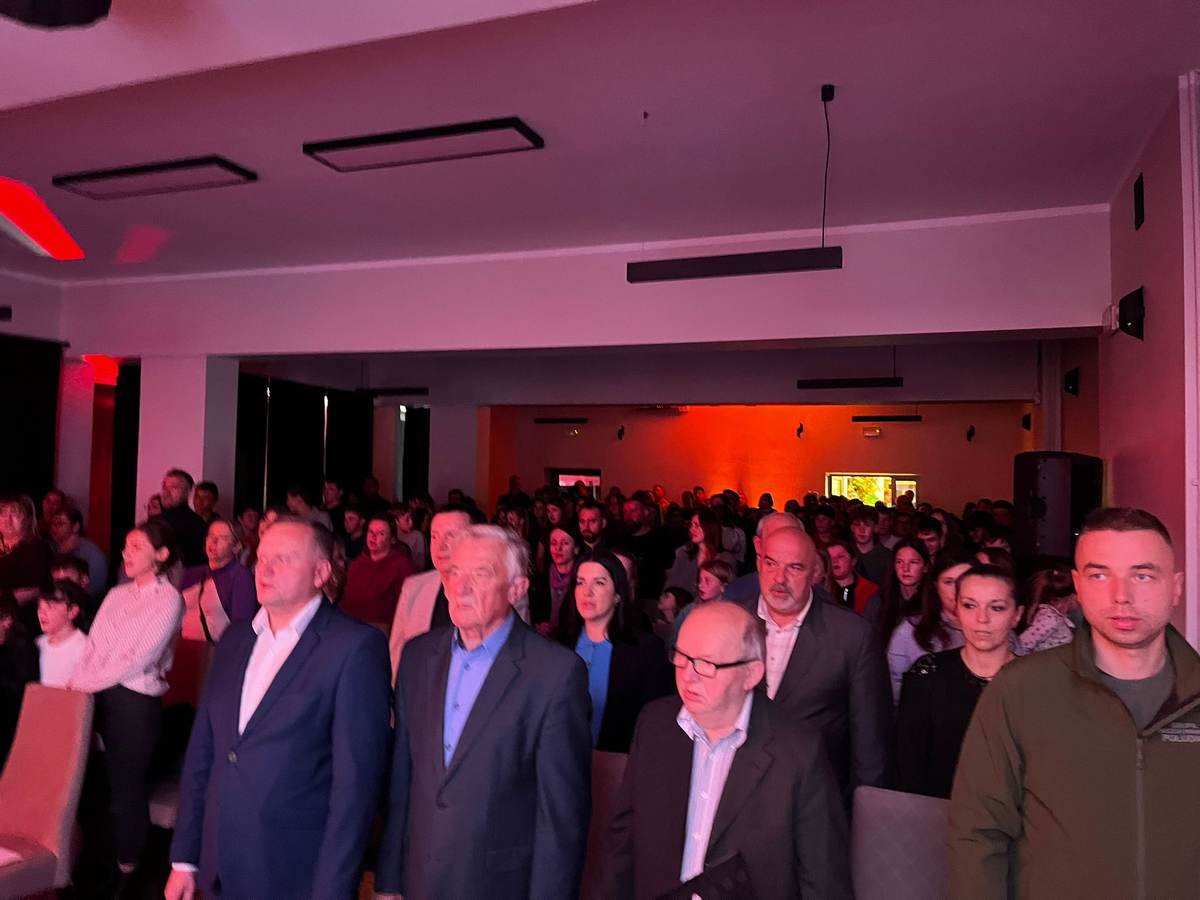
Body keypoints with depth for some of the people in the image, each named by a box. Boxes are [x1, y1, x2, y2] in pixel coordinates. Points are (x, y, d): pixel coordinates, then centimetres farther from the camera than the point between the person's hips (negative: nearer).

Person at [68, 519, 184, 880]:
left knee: (126, 785, 5)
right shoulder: (117, 594, 12)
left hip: (136, 701, -6)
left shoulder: (168, 599, -9)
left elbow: (138, 659, -14)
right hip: (98, 697, 6)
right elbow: (92, 645, 8)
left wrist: (86, 683, -11)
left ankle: (126, 864, 23)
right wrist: (76, 683, -7)